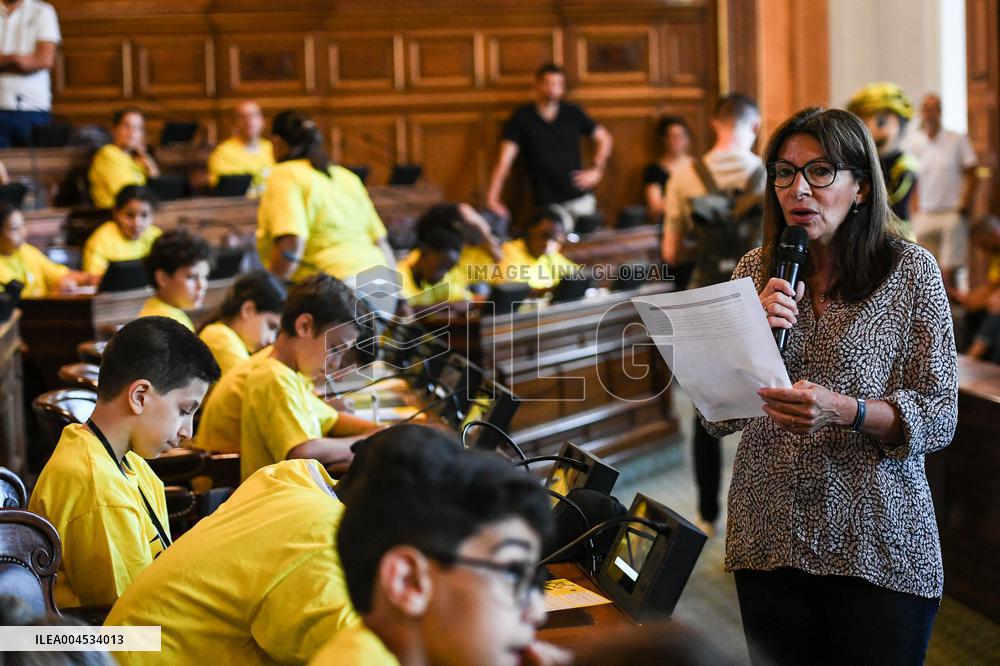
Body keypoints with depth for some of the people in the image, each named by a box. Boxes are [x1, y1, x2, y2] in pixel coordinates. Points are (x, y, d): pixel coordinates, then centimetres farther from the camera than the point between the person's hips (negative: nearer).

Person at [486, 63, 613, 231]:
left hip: (580, 197, 3)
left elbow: (604, 138, 19)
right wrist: (492, 198, -14)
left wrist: (597, 171, 6)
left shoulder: (573, 113, 8)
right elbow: (505, 160, -5)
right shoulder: (521, 118, 1)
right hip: (548, 203, -3)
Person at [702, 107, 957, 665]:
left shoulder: (910, 269, -3)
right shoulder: (756, 271, 6)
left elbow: (940, 417, -7)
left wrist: (842, 410, -23)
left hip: (879, 548, -3)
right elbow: (717, 420, 4)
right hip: (771, 540, 3)